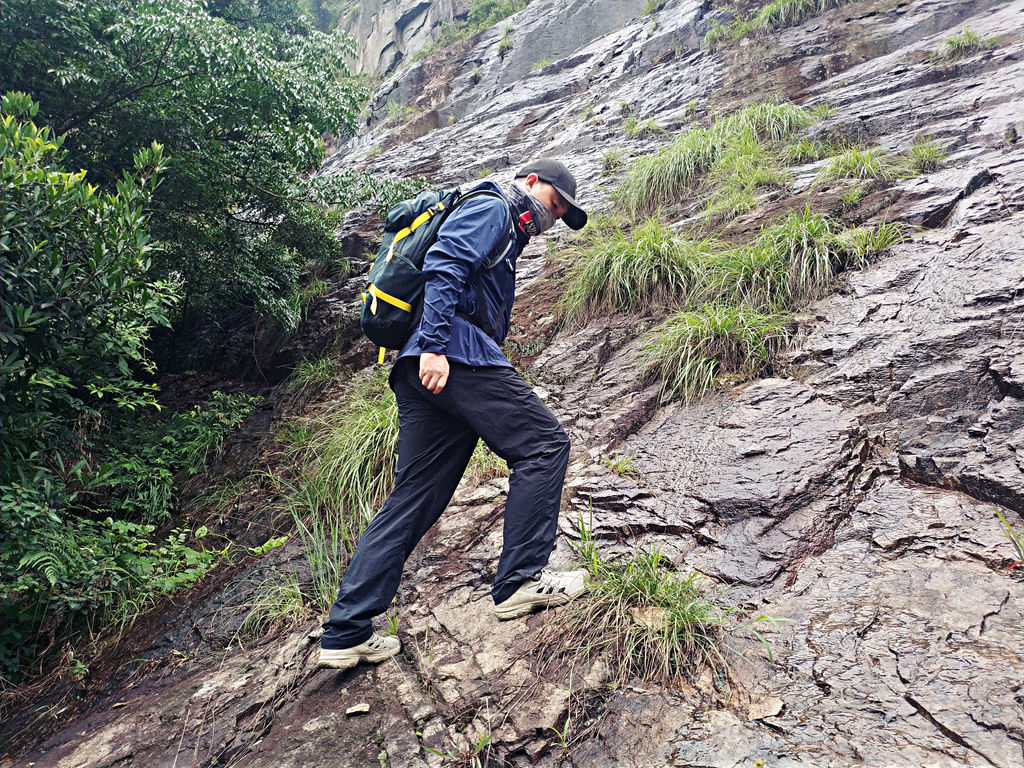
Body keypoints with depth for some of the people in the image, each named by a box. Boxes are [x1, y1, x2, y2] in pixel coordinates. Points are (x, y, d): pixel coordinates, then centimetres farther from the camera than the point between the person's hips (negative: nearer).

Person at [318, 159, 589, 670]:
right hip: (453, 354, -10)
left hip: (421, 370, 10)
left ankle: (345, 633, 7)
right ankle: (520, 581, -6)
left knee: (412, 502, 6)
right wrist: (435, 344, -24)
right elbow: (443, 262, -13)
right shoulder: (490, 207, 6)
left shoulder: (505, 239, 36)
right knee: (543, 444, -6)